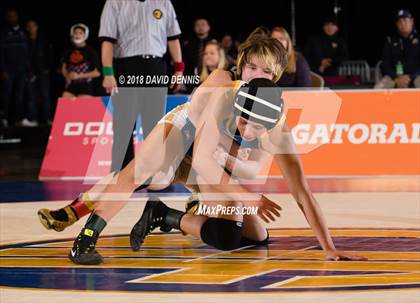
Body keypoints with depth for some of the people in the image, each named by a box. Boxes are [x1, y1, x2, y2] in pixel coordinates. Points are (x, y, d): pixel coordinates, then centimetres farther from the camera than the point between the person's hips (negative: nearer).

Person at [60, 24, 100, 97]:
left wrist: (79, 76, -10)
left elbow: (97, 73, -2)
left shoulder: (90, 51, -1)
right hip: (70, 85, 4)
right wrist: (67, 76, -1)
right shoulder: (69, 51, 11)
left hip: (85, 87, -4)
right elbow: (63, 68, 22)